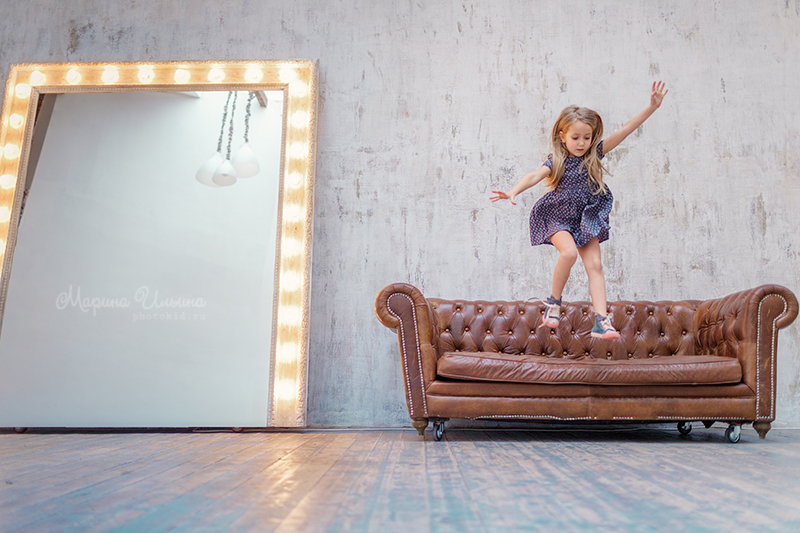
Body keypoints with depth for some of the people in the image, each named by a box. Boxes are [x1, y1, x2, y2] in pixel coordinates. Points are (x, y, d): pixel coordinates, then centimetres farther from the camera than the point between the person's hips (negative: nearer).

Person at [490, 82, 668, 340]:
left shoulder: (594, 155, -1)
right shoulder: (557, 162, -9)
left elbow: (624, 131, -6)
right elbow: (534, 176, -26)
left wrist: (652, 107, -12)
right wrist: (513, 192, -44)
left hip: (585, 220, 4)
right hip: (558, 218, -4)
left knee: (594, 264, -6)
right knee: (569, 252, -29)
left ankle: (601, 320, -8)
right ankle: (554, 302, -7)